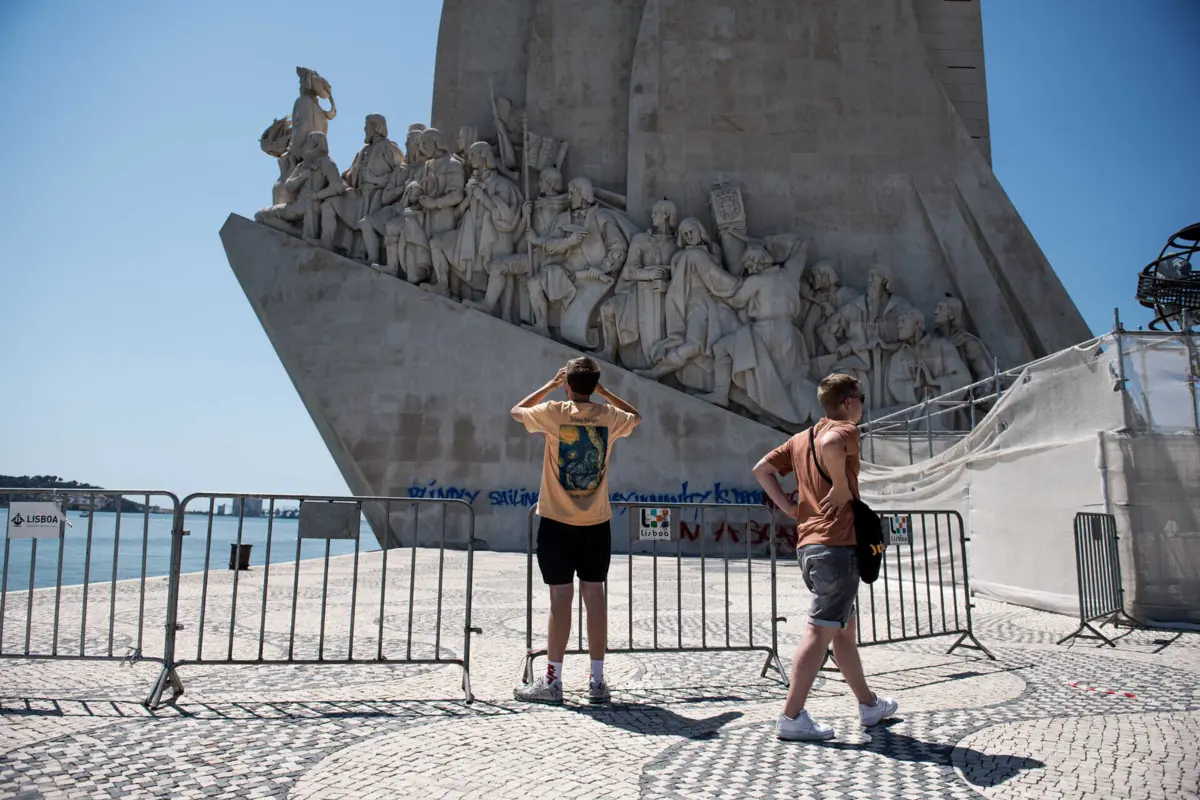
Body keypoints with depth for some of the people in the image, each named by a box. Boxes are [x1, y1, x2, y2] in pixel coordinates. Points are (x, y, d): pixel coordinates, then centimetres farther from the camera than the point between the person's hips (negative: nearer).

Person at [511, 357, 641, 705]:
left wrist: (550, 384, 17)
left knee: (561, 597, 0)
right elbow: (636, 416, 24)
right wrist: (603, 391, 20)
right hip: (597, 522, 2)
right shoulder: (609, 416, 0)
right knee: (594, 594, 7)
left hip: (557, 521, -2)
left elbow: (517, 411, 13)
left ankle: (552, 681, 7)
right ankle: (597, 681, 13)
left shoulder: (554, 412, -7)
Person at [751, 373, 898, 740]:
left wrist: (789, 507, 10)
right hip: (837, 544, -9)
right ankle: (792, 716, -4)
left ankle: (868, 703, 35)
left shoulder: (801, 438, 17)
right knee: (820, 632, -6)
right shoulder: (845, 430, -6)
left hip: (808, 544, 9)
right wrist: (842, 487, -19)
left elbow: (762, 469, 15)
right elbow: (830, 444, -31)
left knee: (845, 628, 20)